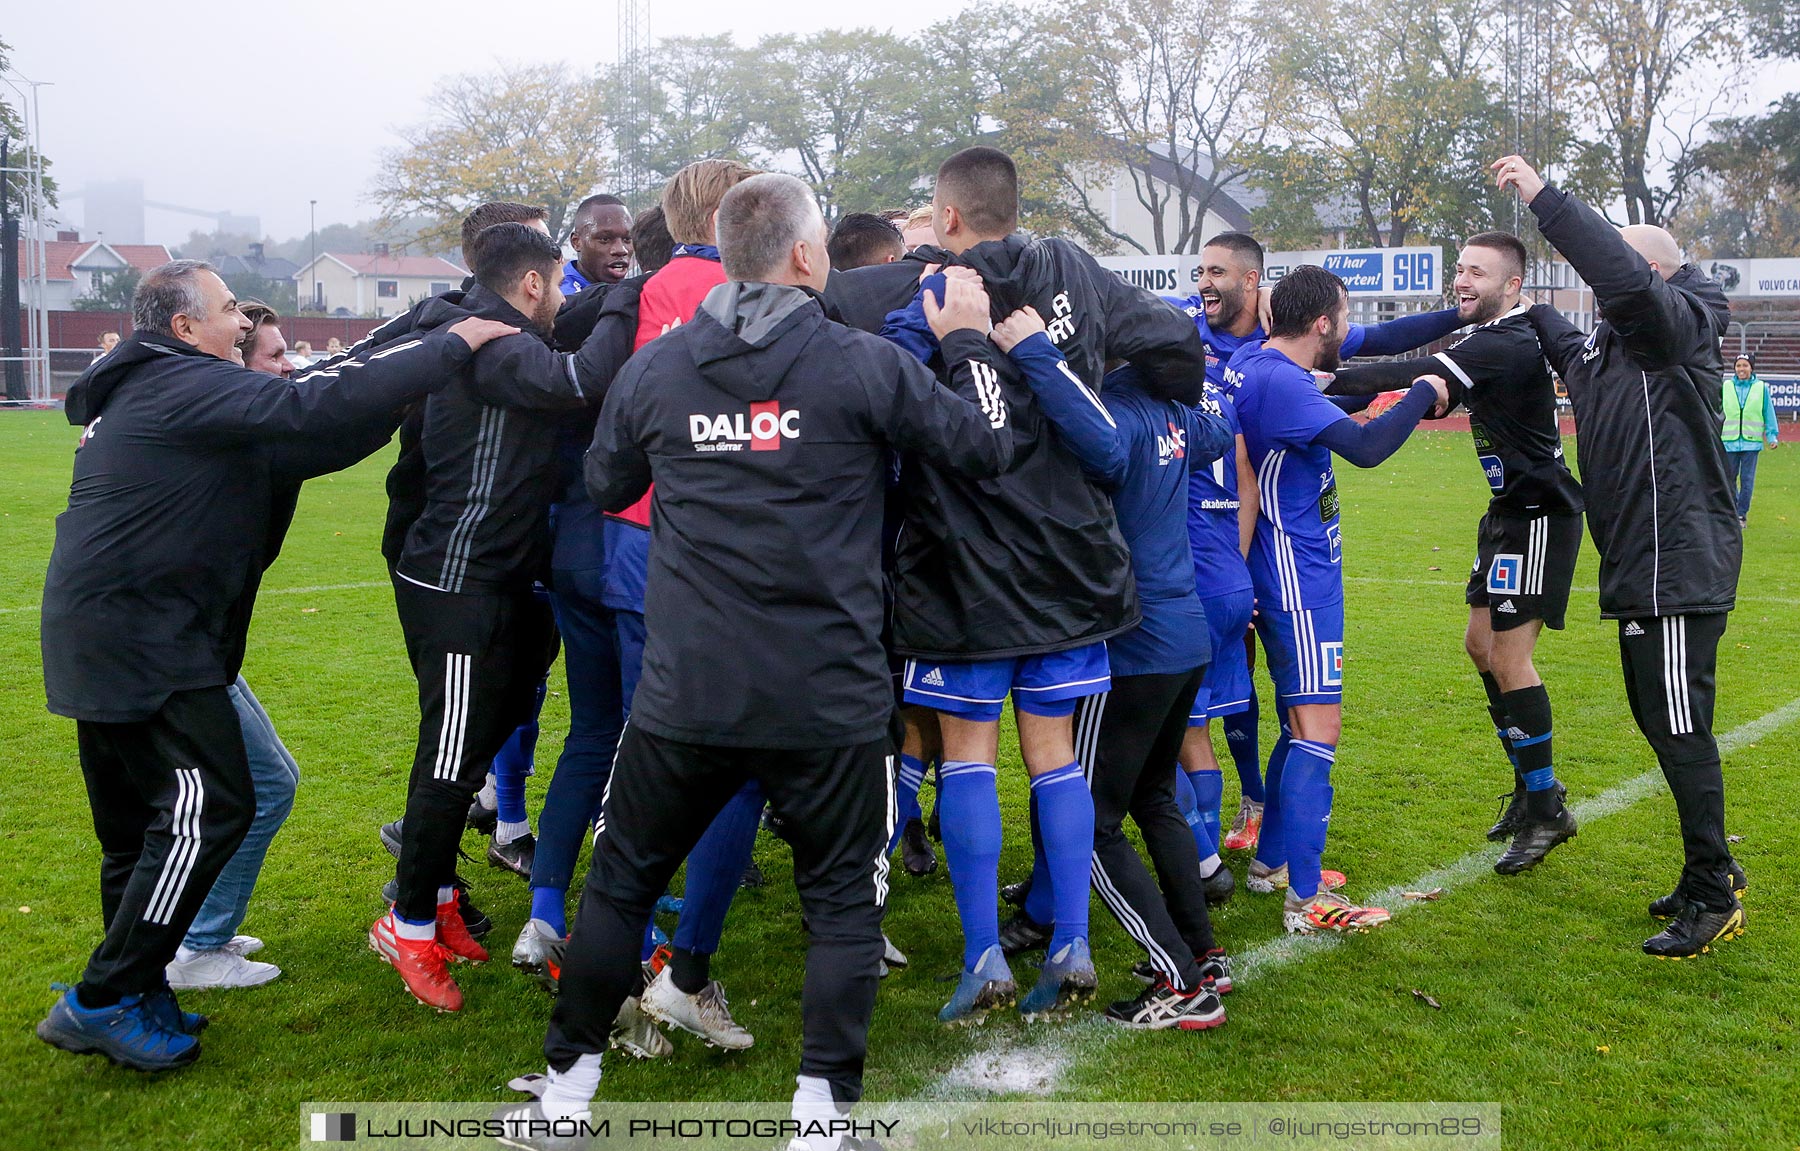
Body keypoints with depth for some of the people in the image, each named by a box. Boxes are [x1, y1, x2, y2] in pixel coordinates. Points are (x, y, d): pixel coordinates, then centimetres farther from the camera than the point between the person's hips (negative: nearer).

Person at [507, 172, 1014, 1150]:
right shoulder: (863, 366, -9)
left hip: (684, 695, 2)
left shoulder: (652, 368, 1)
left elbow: (603, 487, 16)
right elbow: (984, 446, -1)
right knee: (843, 899, 15)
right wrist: (969, 344, 13)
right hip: (830, 700, -2)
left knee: (621, 880, 20)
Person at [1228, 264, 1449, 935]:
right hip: (1299, 581, -11)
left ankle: (1271, 861, 30)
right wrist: (1423, 393, -13)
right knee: (1317, 727, -9)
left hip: (1301, 577, 11)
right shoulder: (1280, 382, -22)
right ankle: (1306, 901, -5)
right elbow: (1366, 446, -28)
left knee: (1307, 724, 19)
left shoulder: (1250, 365, 8)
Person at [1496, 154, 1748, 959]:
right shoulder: (1603, 346, 16)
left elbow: (1625, 279, -32)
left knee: (1681, 728, -6)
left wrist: (1543, 198, -28)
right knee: (1658, 721, 17)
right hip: (1641, 571, 10)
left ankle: (1712, 898, 5)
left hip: (1679, 569, -10)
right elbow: (1561, 343, 40)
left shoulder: (1677, 327, -10)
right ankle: (1711, 870, 31)